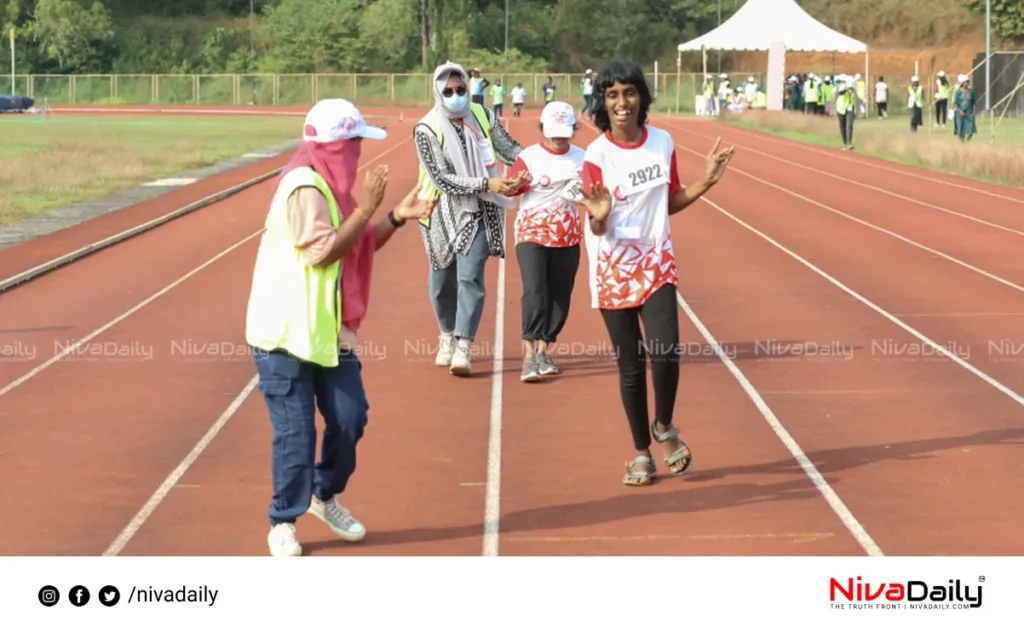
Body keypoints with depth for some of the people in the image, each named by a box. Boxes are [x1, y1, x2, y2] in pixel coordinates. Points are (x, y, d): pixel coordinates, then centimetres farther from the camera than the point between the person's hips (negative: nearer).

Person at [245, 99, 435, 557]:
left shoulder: (331, 186, 11)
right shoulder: (304, 188, -19)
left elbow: (357, 247, 18)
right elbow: (323, 251, -24)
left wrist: (397, 218, 5)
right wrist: (367, 208, -21)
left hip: (329, 330, 9)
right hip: (286, 331, -9)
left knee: (350, 418, 8)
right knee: (295, 431, -2)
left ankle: (325, 496, 30)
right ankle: (283, 522, 13)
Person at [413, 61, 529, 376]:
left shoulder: (482, 116, -3)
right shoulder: (427, 130, -13)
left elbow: (510, 149, 2)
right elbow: (443, 179, -19)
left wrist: (530, 168, -19)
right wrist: (487, 184, -26)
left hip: (479, 212, 1)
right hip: (443, 214, 0)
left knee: (470, 277, -11)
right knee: (443, 281, 12)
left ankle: (462, 349, -13)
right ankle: (447, 338, 35)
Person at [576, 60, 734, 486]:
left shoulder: (663, 143, -1)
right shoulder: (596, 156, -11)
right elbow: (597, 229, -11)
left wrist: (705, 183, 0)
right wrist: (600, 216, -33)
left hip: (656, 265, 2)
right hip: (614, 270, -2)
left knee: (665, 354, -16)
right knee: (630, 367, 5)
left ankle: (663, 427, 13)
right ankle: (642, 453, 21)